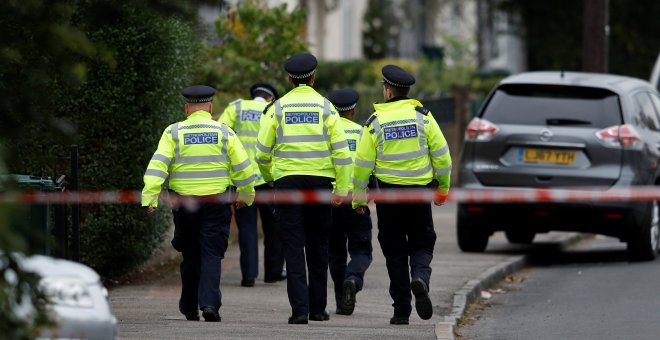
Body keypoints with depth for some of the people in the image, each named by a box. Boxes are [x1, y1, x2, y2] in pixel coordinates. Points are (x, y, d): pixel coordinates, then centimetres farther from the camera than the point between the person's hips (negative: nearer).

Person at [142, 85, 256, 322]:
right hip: (217, 201, -1)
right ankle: (209, 303, -18)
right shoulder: (223, 132, 1)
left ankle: (189, 309, 21)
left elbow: (158, 166, -9)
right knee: (211, 255, -1)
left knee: (190, 256, 13)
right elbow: (242, 166, 4)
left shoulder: (173, 133, 0)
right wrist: (246, 195, 18)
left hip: (184, 202, 1)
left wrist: (150, 198, -11)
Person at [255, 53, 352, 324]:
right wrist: (342, 188, -1)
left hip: (287, 180, -1)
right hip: (320, 180, 1)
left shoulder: (278, 108, 1)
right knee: (318, 247, 13)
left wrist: (269, 178, 21)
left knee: (293, 248, -1)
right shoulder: (325, 107, 1)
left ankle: (299, 309, -12)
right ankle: (317, 307, 18)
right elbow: (340, 150, -4)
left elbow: (262, 151, 3)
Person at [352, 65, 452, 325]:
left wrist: (358, 196, 7)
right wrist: (443, 187, 11)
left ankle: (401, 310, 6)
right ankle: (420, 277, -21)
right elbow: (441, 154, -1)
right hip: (420, 188, 1)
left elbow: (363, 163, -2)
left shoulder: (376, 122, -4)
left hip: (388, 192, 0)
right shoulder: (422, 116, -2)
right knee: (422, 243, 13)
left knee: (395, 250, 8)